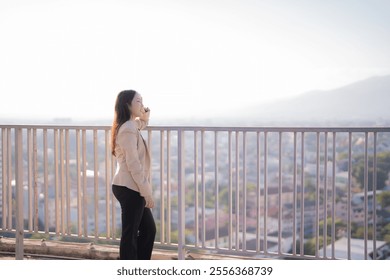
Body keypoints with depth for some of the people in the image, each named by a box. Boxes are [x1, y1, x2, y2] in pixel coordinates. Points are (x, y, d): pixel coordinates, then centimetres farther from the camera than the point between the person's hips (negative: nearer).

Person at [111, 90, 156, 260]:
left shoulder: (131, 127, 15)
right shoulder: (128, 129, -17)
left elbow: (139, 126, 42)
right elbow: (133, 164, -21)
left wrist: (144, 118, 18)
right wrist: (146, 192, -19)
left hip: (132, 188, 10)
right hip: (129, 188, -10)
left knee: (149, 229, 15)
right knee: (130, 233, -3)